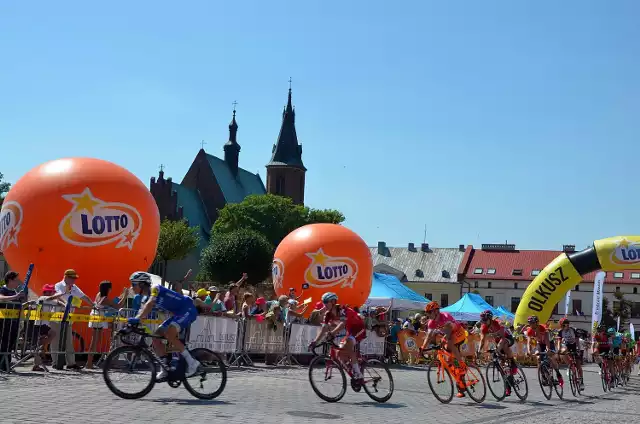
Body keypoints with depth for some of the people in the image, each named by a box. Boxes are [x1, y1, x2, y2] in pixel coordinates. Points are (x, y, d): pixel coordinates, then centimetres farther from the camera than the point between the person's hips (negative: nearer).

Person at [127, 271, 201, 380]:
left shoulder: (155, 288, -16)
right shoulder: (147, 297, 12)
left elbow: (149, 305, -32)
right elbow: (143, 310, 10)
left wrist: (137, 319, -41)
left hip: (188, 310, -10)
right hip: (177, 313, 10)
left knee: (169, 334, -27)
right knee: (156, 337, 0)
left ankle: (192, 362, -19)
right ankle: (165, 369, 4)